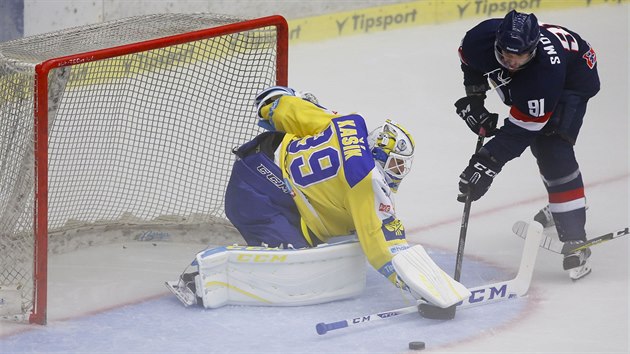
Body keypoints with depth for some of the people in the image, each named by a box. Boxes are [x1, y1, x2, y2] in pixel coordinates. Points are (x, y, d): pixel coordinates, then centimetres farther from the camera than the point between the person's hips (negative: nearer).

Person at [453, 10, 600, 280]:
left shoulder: (546, 68, -44)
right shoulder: (481, 38, -31)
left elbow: (522, 128, -39)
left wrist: (489, 162, -41)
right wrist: (474, 97, -5)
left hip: (574, 82, -6)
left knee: (553, 151, -20)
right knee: (541, 147, 15)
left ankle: (574, 239, -18)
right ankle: (559, 207, 43)